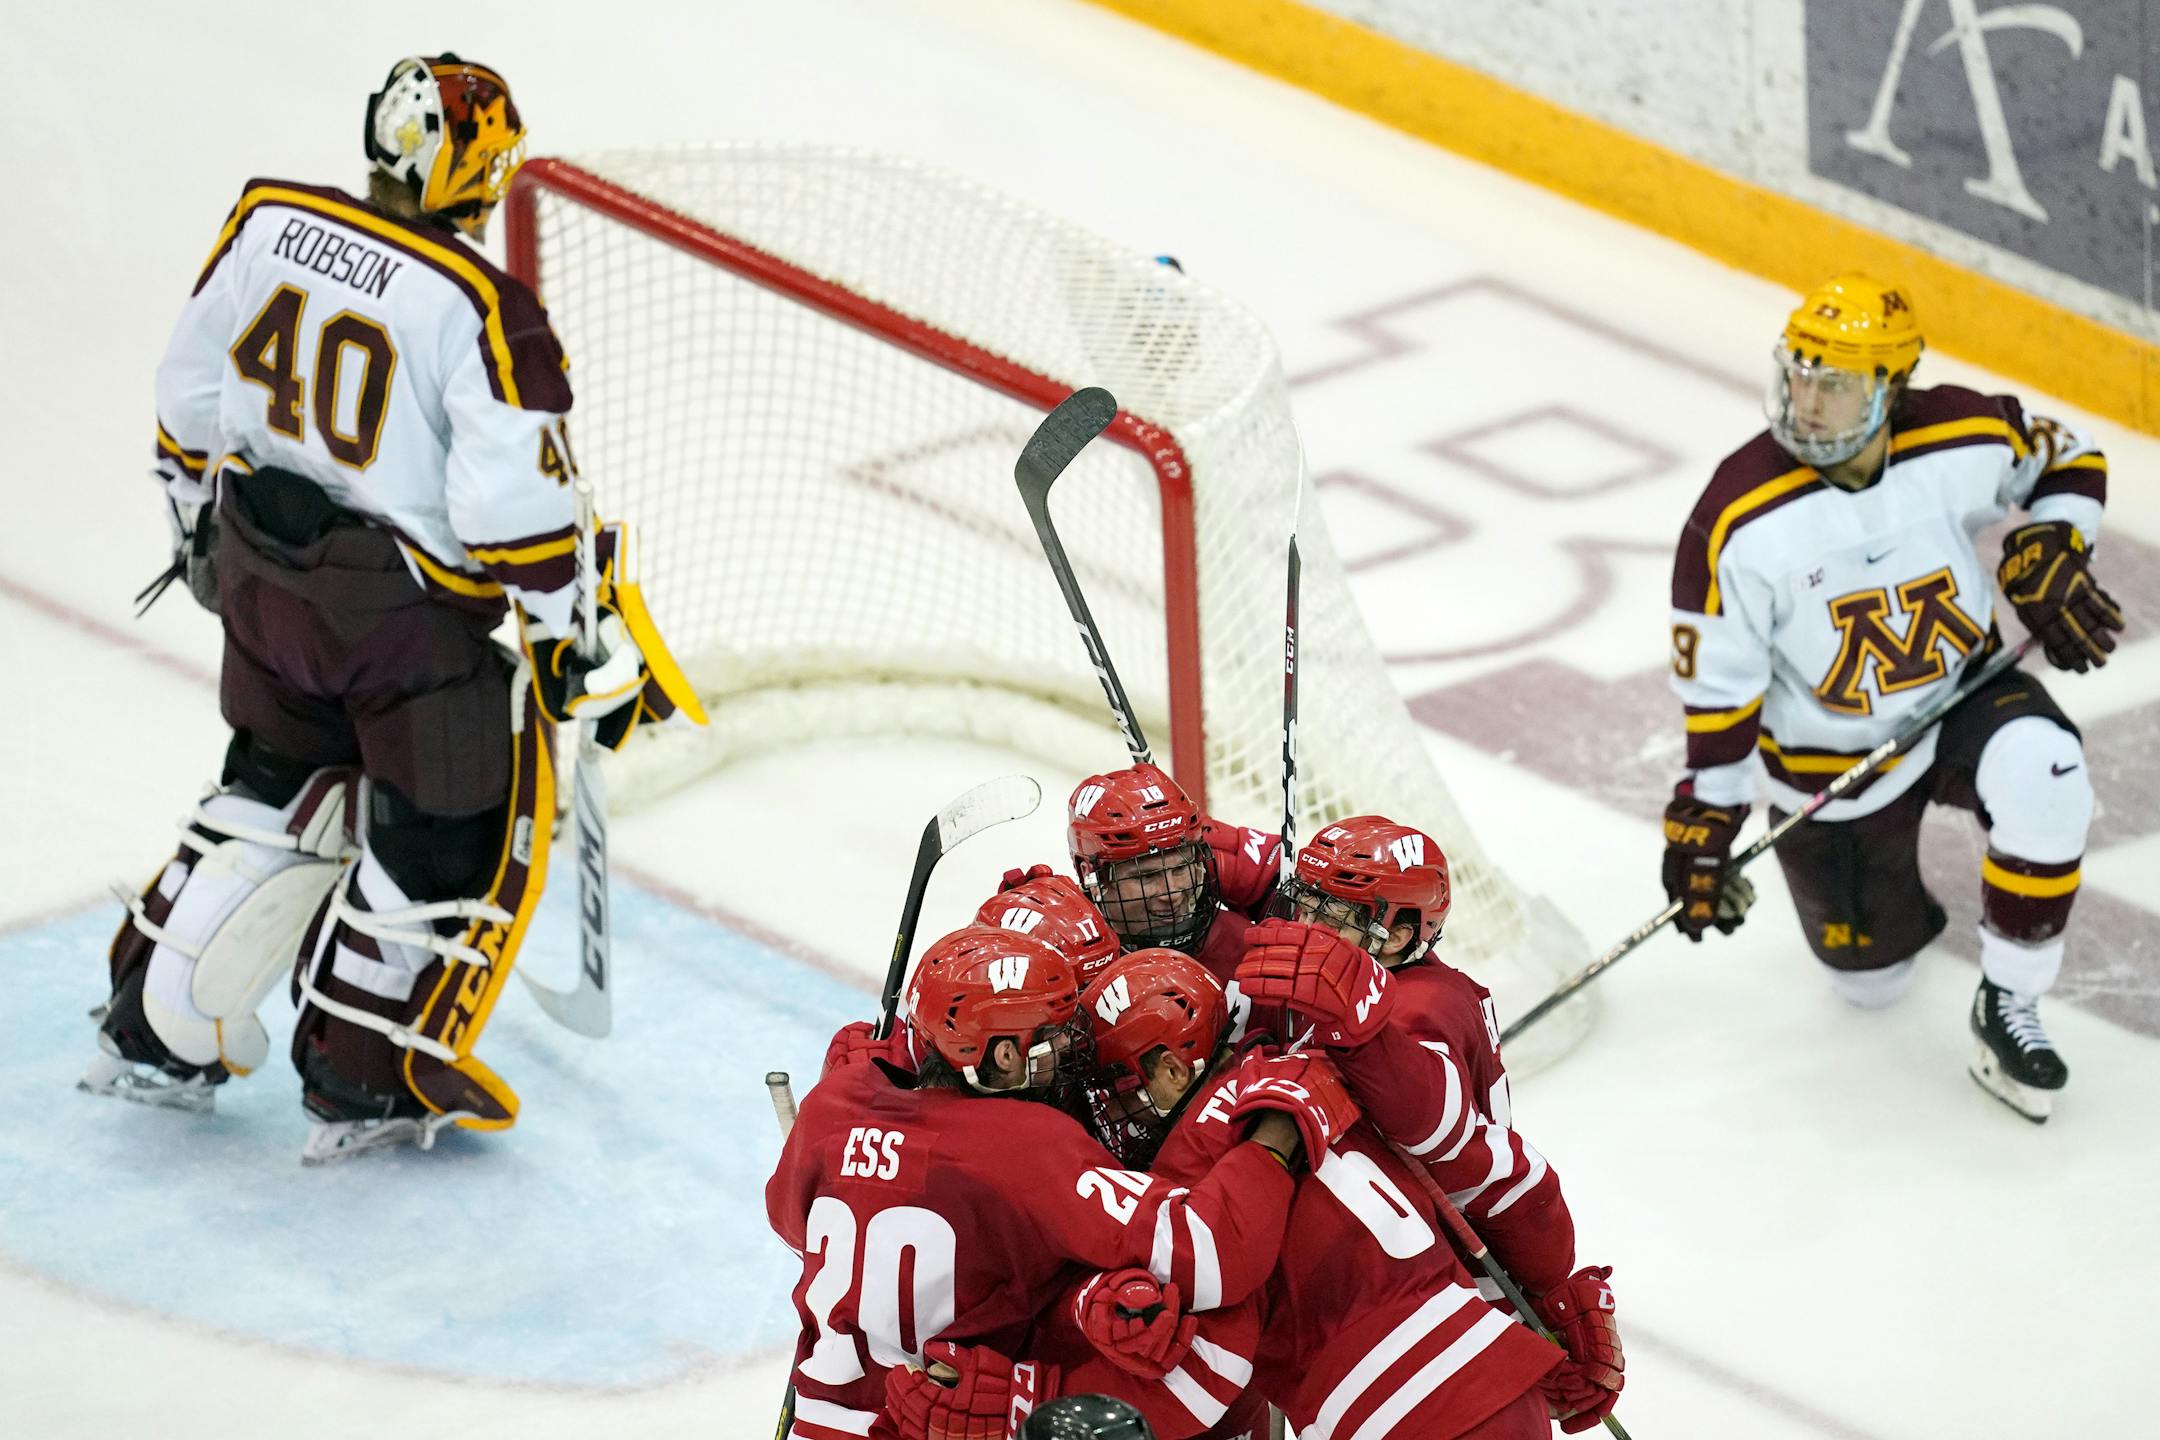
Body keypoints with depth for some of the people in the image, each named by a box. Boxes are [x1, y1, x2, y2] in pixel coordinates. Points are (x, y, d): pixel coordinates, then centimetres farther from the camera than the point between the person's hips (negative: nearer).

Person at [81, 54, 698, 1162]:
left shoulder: (267, 224, -4)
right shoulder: (478, 307, -22)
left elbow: (193, 387, 8)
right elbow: (514, 497, -21)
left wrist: (199, 521, 24)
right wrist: (565, 637, -8)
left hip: (259, 571, 7)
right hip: (406, 608, -7)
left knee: (279, 787, 25)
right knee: (461, 822, 11)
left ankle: (155, 1033, 29)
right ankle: (365, 1085, 15)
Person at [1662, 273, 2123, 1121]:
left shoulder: (1966, 440, -20)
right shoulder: (1739, 518, -25)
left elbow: (2067, 460, 3)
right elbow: (1714, 686, -15)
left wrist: (2048, 560, -14)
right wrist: (1704, 824, -13)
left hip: (1960, 696, 1)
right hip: (1824, 759, 0)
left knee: (2040, 772, -34)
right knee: (1868, 976, 8)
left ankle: (2006, 1008, -16)